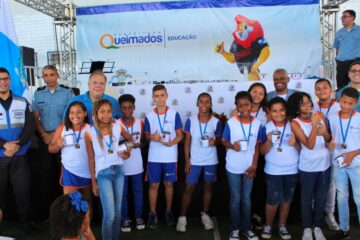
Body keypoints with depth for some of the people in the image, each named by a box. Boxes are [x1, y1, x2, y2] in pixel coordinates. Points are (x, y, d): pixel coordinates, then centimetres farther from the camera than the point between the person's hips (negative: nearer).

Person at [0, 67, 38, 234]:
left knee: (23, 190, 5)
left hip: (20, 156, 1)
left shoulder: (22, 102, 6)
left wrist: (17, 144, -14)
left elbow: (30, 126, -1)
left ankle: (25, 221, 19)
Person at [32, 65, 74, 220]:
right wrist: (44, 134, -6)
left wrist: (55, 134, -8)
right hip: (44, 138, 3)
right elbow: (35, 117, 8)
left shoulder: (67, 92, -1)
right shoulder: (38, 94, 8)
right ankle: (46, 209, 16)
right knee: (45, 172, 5)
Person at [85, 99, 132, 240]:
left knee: (118, 210, 13)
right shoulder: (90, 133, -12)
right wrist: (93, 182, -2)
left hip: (119, 170, 4)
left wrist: (128, 152, -2)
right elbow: (91, 159, -5)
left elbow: (129, 138, 17)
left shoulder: (117, 126, -4)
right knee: (109, 215, -8)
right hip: (103, 173, -4)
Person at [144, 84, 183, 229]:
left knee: (169, 184, 11)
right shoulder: (149, 116, 0)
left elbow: (180, 135, -1)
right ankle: (152, 214, 18)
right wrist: (152, 137, -15)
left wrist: (172, 142, -20)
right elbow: (146, 136, 8)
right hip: (154, 156, 1)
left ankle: (168, 212, 27)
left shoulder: (174, 114, -3)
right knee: (153, 185, 6)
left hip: (170, 156, 0)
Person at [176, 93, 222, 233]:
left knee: (208, 187, 13)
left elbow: (219, 139, 6)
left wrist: (214, 142, -18)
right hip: (194, 160, -1)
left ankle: (205, 215, 29)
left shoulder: (216, 122, -6)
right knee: (189, 188, 3)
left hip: (210, 161, 1)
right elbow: (187, 142, -2)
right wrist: (187, 160, -6)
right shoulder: (190, 121, -6)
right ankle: (182, 217, 14)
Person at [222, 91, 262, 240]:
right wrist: (232, 145, -23)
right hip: (233, 167, -2)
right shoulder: (231, 123, -10)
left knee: (247, 198, 14)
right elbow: (224, 141, -1)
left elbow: (257, 146, 0)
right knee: (235, 199, 9)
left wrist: (254, 166, -6)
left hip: (249, 167, 2)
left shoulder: (257, 124, -5)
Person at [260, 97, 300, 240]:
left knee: (286, 200, 13)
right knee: (273, 201, 1)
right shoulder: (266, 128, -6)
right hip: (273, 171, -2)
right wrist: (269, 141, -23)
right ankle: (268, 226, 23)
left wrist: (295, 143, -21)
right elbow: (262, 152, -5)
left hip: (292, 170, 2)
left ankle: (282, 226, 30)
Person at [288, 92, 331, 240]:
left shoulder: (319, 115, -2)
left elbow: (328, 139, 4)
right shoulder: (295, 123, -14)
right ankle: (307, 228, 29)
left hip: (325, 163, 4)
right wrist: (315, 125, -26)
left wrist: (323, 132, -18)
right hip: (308, 166, -3)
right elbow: (309, 145, -20)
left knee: (321, 198, 15)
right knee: (307, 198, 11)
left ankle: (318, 226, 33)